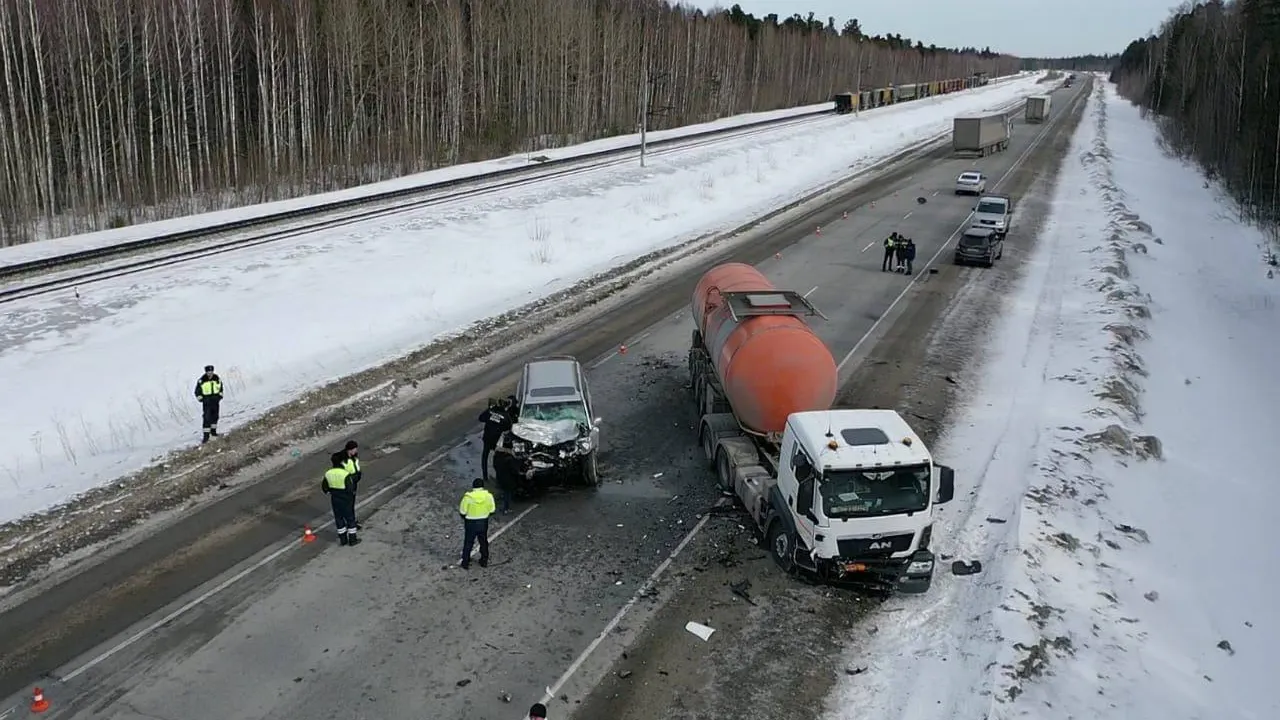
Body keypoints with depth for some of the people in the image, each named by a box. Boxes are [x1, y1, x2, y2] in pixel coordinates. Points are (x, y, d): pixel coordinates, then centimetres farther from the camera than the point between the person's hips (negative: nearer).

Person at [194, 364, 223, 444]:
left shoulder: (217, 379, -1)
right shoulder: (202, 380, -12)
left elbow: (221, 388, 15)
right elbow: (197, 391, -2)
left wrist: (220, 396, 6)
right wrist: (201, 399, -9)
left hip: (216, 401, 4)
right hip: (206, 402, -4)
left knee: (215, 416, 13)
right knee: (207, 418, -10)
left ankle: (213, 431, 32)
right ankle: (206, 436, -10)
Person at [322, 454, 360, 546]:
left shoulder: (328, 474, -7)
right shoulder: (345, 474, -23)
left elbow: (324, 487, 3)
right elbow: (350, 489, -22)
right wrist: (352, 492, 0)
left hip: (335, 500, 5)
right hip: (346, 500, -5)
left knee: (339, 519, 17)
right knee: (350, 519, 10)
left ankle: (343, 539, 26)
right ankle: (352, 539, 18)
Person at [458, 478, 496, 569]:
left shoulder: (468, 497, -20)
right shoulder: (488, 496, -13)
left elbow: (462, 513, -14)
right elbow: (491, 511, -5)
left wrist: (466, 517, 7)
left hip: (471, 523, -2)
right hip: (483, 523, 2)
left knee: (468, 543, 16)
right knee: (484, 542, 22)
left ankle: (465, 563, 25)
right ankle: (484, 561, 33)